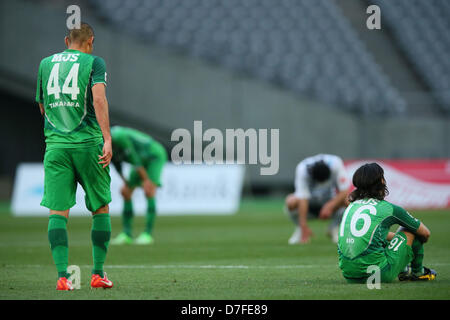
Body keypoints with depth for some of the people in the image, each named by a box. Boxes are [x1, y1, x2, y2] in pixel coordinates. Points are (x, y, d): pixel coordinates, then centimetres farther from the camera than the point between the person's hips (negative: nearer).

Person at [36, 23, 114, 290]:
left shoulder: (46, 63, 14)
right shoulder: (94, 62, 2)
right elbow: (99, 99, -13)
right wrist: (107, 139, -17)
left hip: (55, 145, 2)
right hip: (88, 143, -2)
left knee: (58, 211, -1)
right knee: (101, 208, 11)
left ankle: (62, 275, -13)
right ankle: (98, 273, 11)